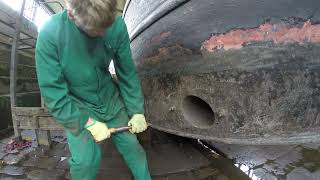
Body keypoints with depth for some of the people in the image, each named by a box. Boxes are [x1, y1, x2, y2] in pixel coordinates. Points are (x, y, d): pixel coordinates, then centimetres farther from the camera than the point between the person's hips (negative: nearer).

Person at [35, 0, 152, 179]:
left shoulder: (117, 24, -18)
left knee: (131, 144, 9)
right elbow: (53, 92, -18)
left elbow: (128, 73, -9)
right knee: (85, 160, -10)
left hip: (111, 100, 2)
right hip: (76, 108, -2)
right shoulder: (50, 34, -24)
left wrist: (137, 111, -6)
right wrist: (88, 123, -18)